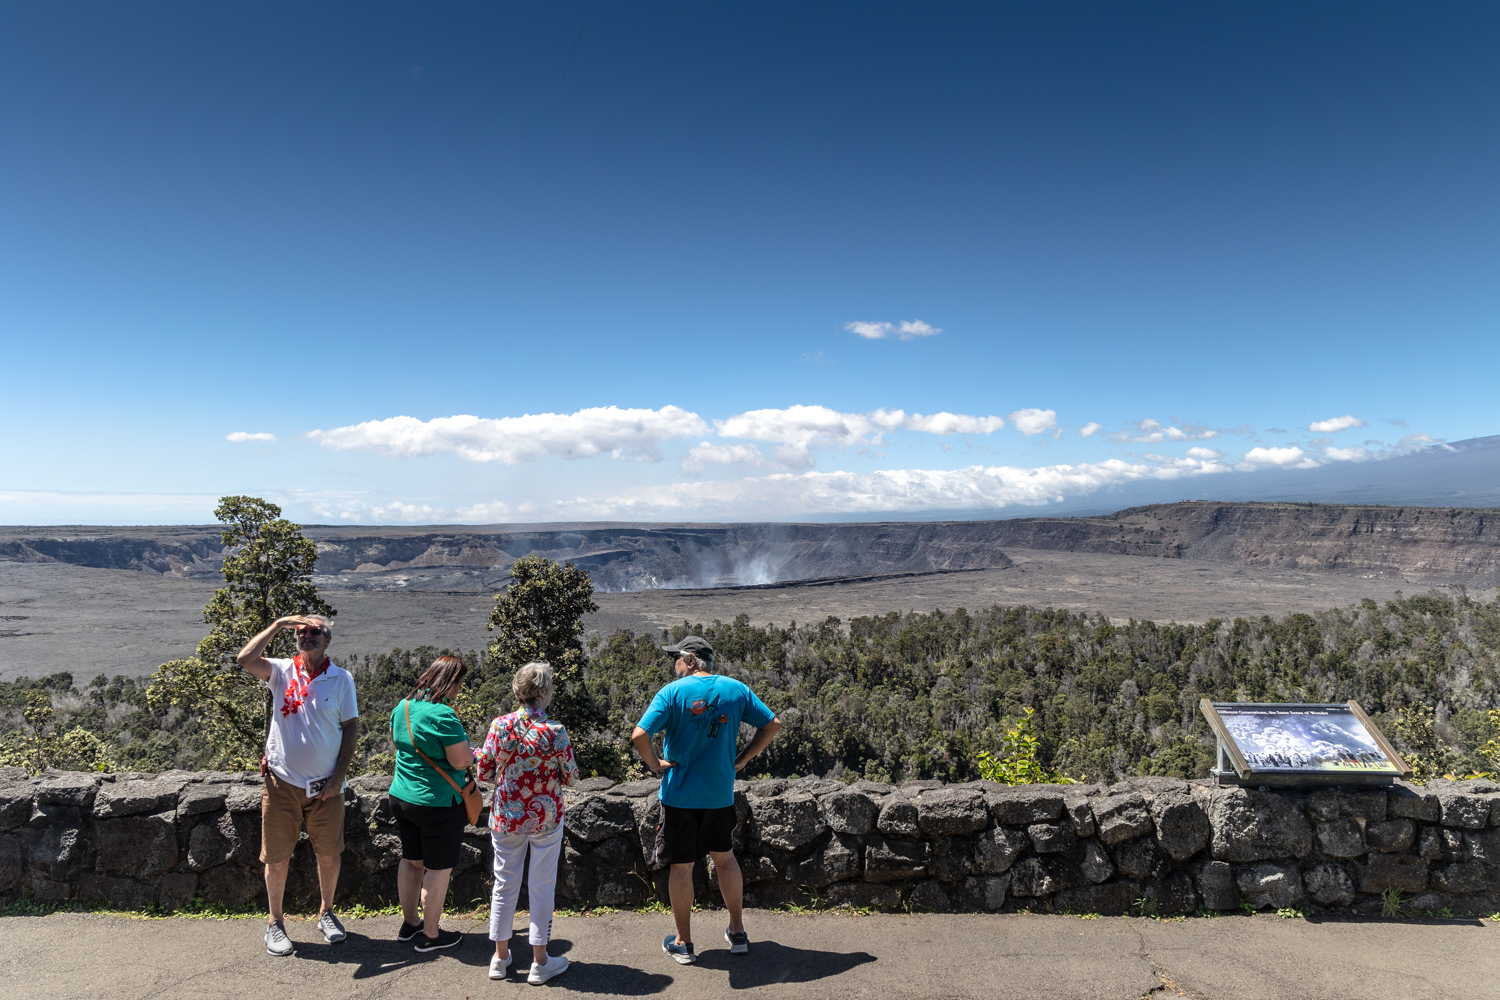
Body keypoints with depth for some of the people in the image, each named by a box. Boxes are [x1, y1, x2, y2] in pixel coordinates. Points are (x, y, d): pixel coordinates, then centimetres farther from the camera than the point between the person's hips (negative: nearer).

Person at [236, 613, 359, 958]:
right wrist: (278, 624, -19)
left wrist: (339, 776, -6)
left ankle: (326, 912, 33)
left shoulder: (341, 679, -3)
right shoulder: (282, 671, -3)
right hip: (282, 781, 0)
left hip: (325, 785, 0)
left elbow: (351, 727, -1)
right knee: (277, 858, 9)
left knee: (329, 855, 11)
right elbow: (245, 659, -22)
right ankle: (275, 922, 28)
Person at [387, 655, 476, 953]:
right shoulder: (442, 714, -24)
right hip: (438, 803, -8)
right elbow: (461, 761, -24)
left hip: (402, 796, 8)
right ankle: (430, 935, 17)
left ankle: (409, 923, 35)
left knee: (411, 861, 21)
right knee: (438, 868, 7)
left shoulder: (402, 707, 2)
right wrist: (471, 754, -3)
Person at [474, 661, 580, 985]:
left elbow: (484, 772, -2)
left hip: (506, 815, 3)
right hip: (545, 818, -3)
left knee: (505, 883, 17)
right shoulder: (554, 732, -18)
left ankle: (500, 957, 29)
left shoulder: (499, 725, -10)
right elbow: (570, 777, -9)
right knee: (542, 887, 10)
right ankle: (540, 962, 20)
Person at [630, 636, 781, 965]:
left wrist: (655, 764, -6)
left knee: (681, 867, 10)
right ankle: (738, 933, 29)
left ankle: (683, 943, 22)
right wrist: (742, 760, 7)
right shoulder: (736, 690, 0)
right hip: (721, 792, 4)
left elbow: (639, 736, -22)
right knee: (725, 858, 21)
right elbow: (772, 724, 5)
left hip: (680, 793, -3)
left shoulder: (673, 692, -12)